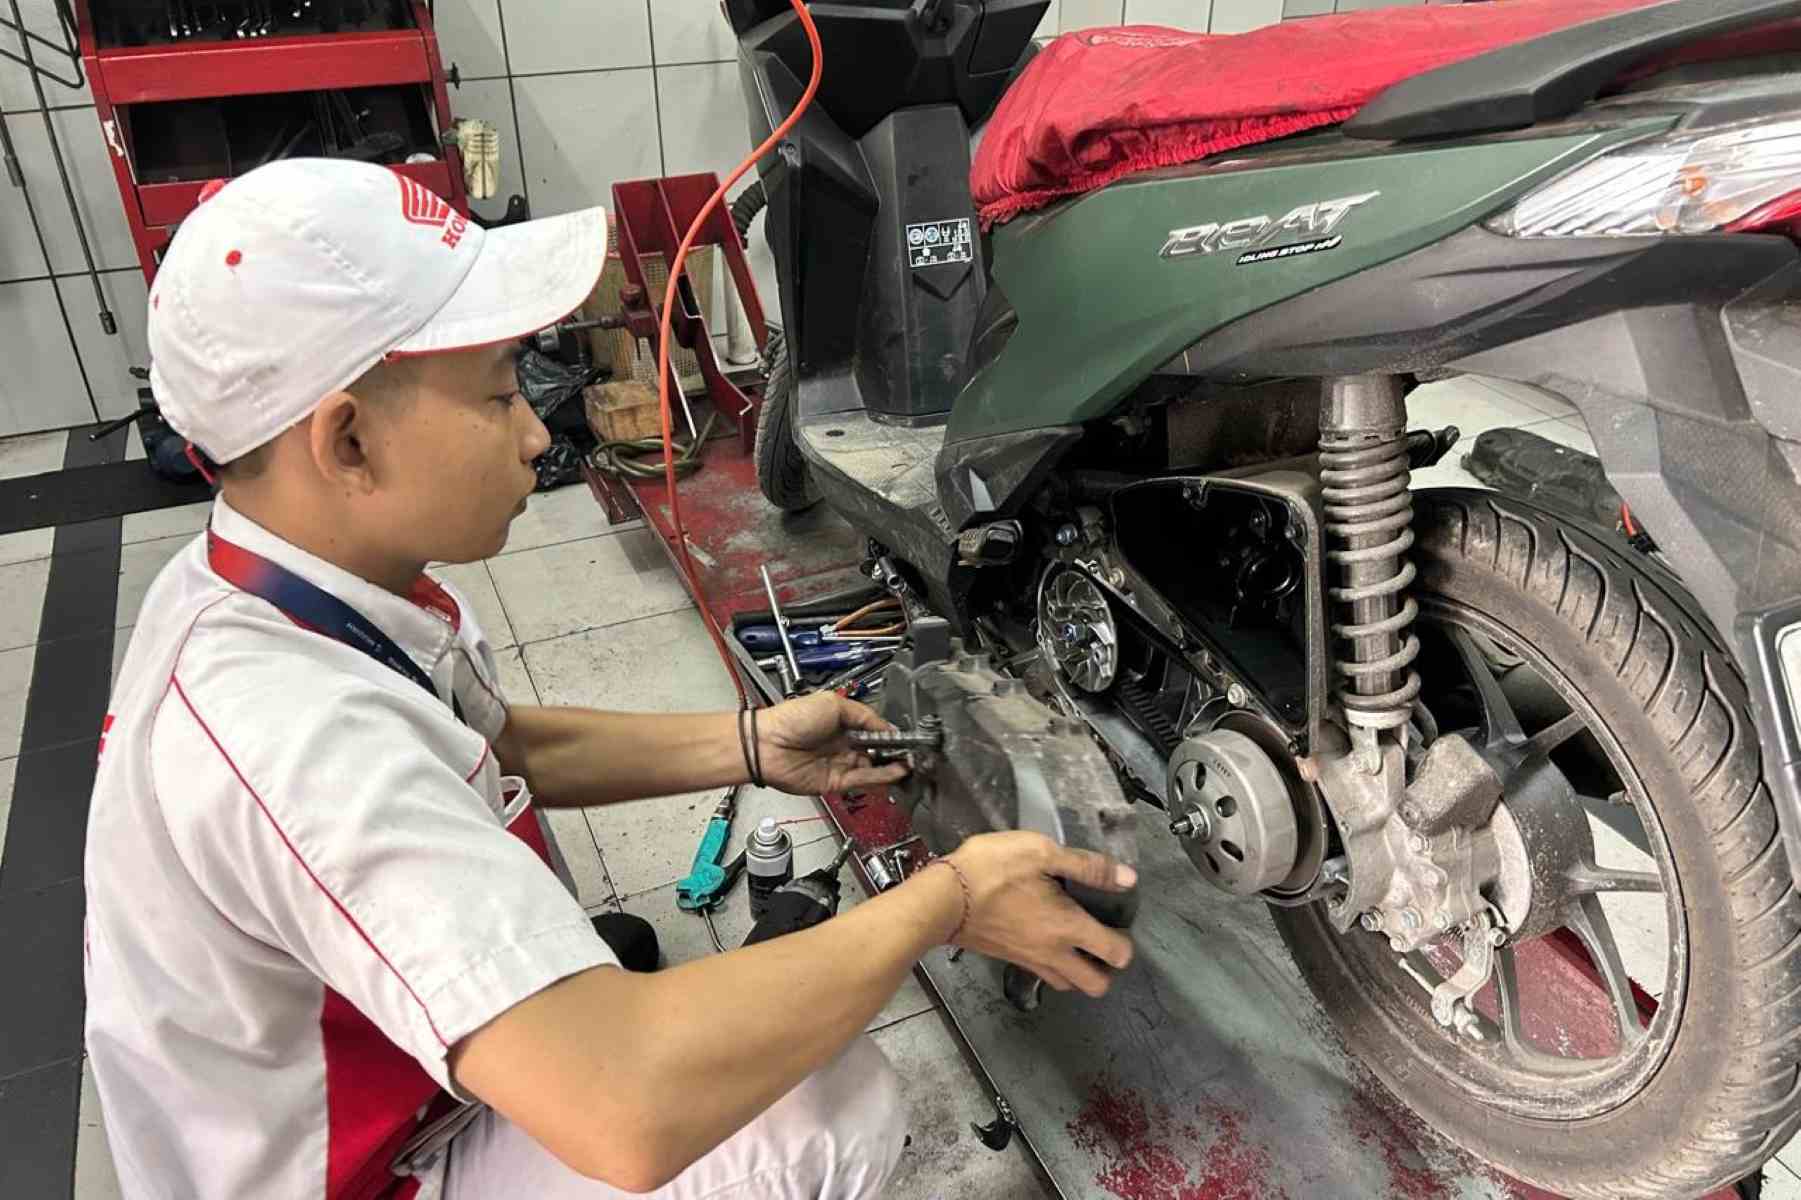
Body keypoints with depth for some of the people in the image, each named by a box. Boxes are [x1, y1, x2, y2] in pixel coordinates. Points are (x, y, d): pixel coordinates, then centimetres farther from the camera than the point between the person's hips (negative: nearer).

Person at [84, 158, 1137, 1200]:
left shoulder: (254, 590, -8)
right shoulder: (297, 738, -38)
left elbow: (500, 746, 5)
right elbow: (633, 1109, -45)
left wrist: (749, 746, -5)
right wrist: (947, 897, -32)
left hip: (366, 1097, 9)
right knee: (835, 1104, -19)